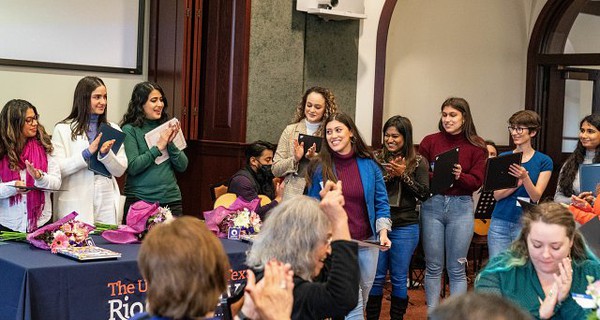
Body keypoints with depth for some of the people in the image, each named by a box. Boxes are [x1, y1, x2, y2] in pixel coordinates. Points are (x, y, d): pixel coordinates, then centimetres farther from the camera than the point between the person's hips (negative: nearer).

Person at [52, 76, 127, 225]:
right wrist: (88, 152, -14)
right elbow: (57, 170, -8)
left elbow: (120, 171, 7)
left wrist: (106, 154, -11)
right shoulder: (63, 129, 2)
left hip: (106, 203, 3)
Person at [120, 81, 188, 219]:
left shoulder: (167, 128, 9)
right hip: (139, 199, -4)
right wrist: (158, 147, -13)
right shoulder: (129, 130, -5)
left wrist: (171, 143, -9)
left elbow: (182, 166, 5)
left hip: (171, 199, 4)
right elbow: (133, 168, -14)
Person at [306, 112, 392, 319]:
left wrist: (383, 232, -7)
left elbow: (381, 202, 5)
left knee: (361, 300, 16)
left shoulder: (369, 165, 1)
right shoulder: (320, 168, -6)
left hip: (367, 242, 3)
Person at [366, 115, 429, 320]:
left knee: (399, 278, 8)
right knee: (376, 276, 7)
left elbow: (424, 194, -4)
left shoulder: (418, 162, 1)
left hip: (405, 226, -1)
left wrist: (403, 175, -13)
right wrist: (388, 176, -12)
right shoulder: (377, 159, 4)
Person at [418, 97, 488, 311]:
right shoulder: (430, 141, 3)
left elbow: (477, 181, -4)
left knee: (456, 269, 5)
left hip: (461, 207, -1)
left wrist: (459, 176, -22)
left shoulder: (476, 146, 2)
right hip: (432, 205, 1)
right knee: (433, 267, 6)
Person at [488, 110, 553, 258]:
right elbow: (497, 195, 0)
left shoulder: (544, 161, 0)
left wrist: (525, 177, -25)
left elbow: (536, 196, -7)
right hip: (500, 223, 2)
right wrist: (516, 185, -18)